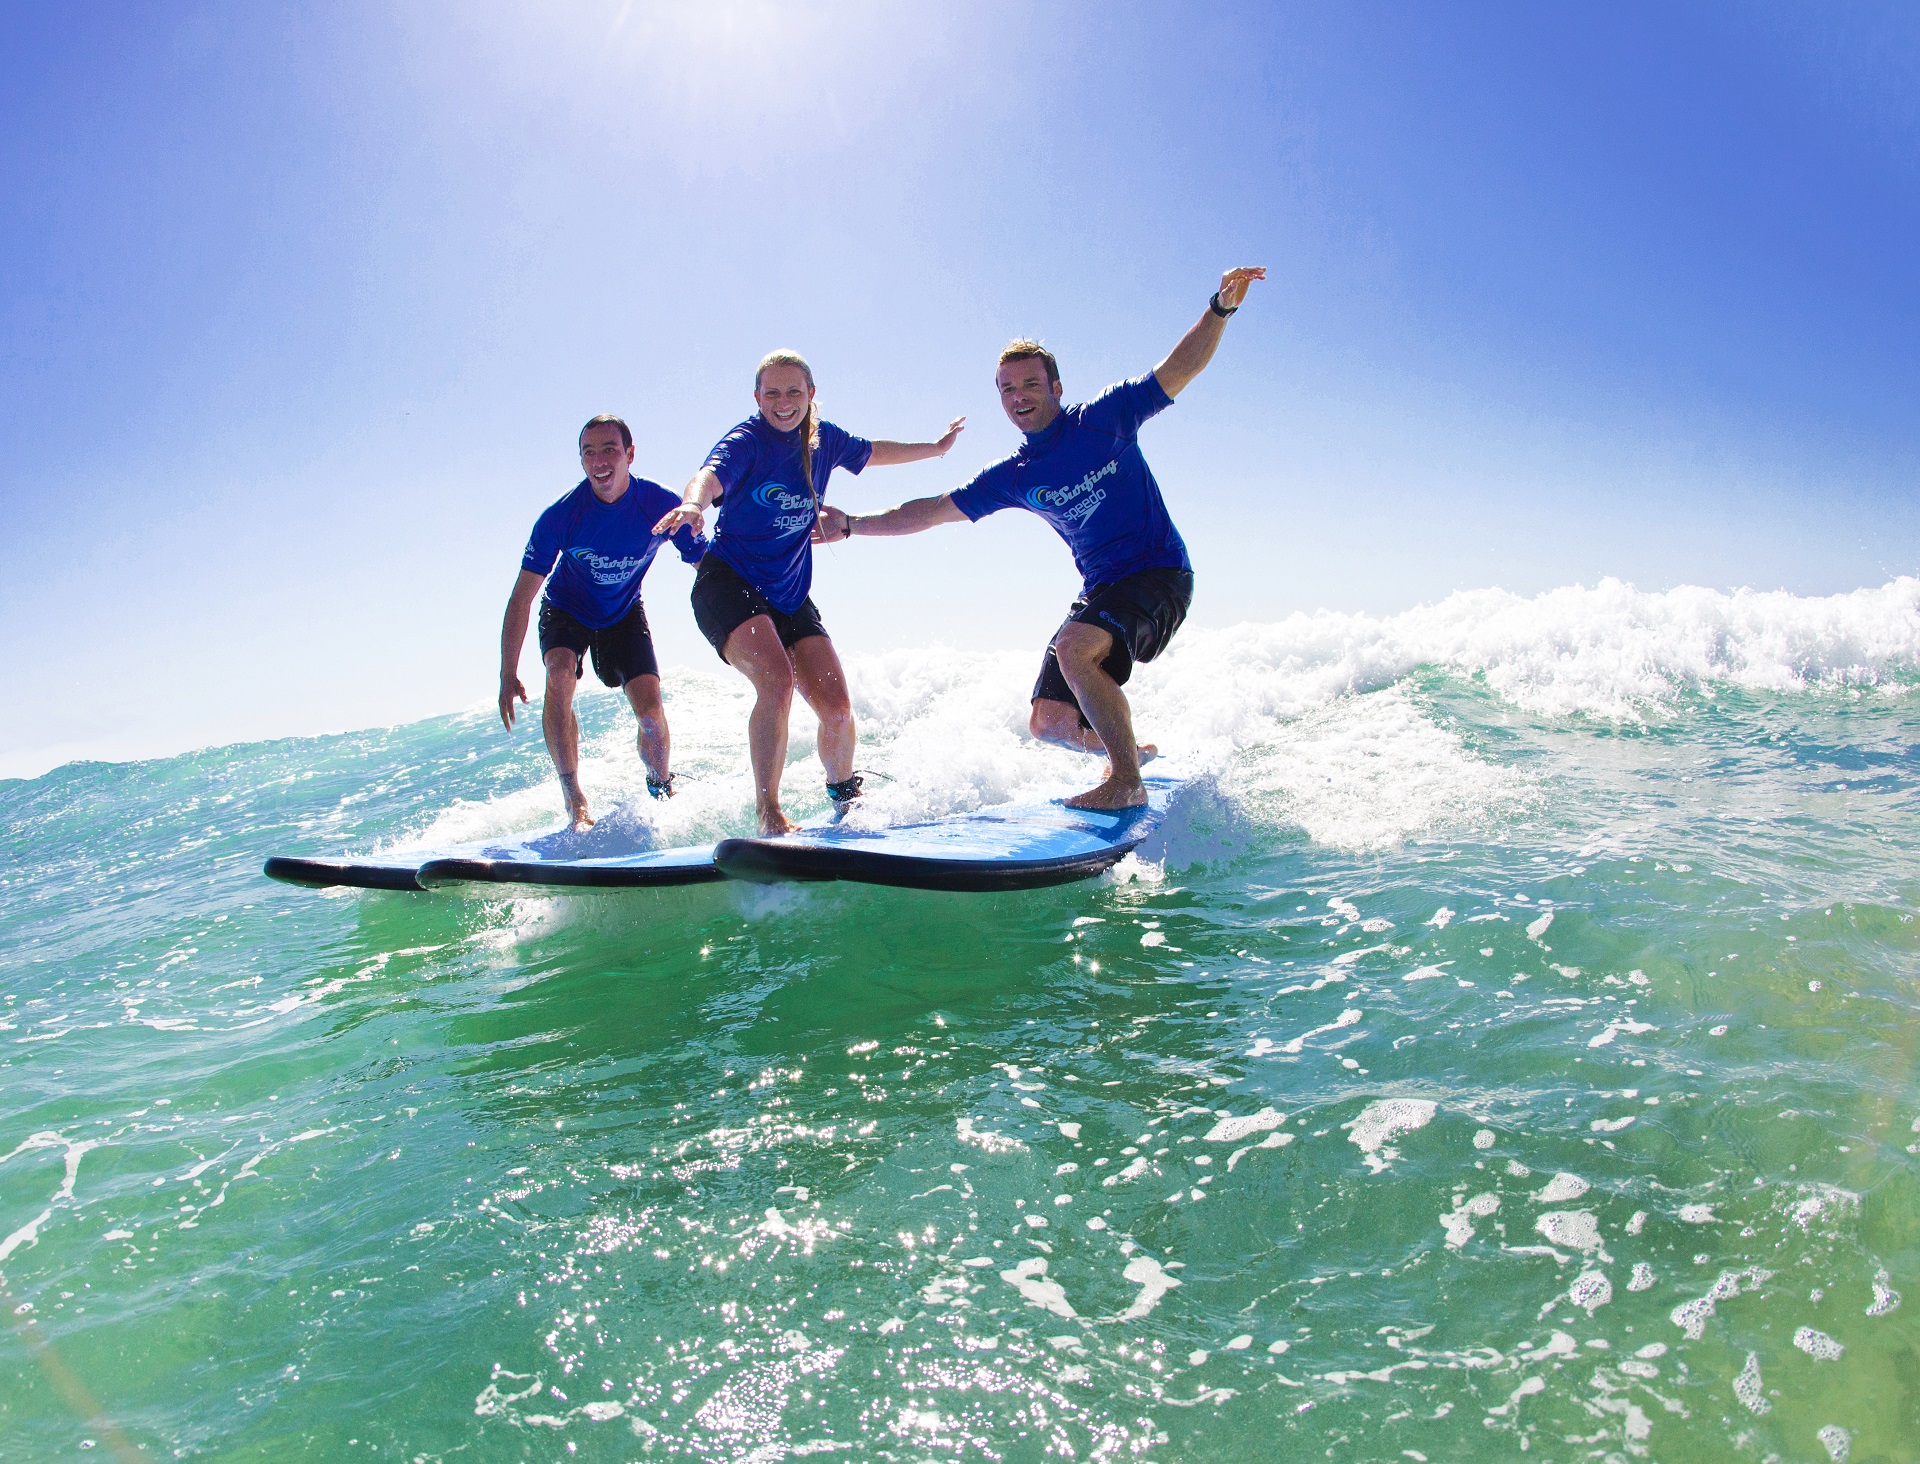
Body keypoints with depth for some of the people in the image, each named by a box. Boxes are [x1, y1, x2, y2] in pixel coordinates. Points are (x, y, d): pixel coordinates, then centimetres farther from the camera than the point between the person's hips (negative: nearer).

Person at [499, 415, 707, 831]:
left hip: (624, 613, 1)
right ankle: (574, 800, -24)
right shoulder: (559, 517, -27)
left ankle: (662, 790, 18)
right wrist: (508, 675, -24)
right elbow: (522, 597, -22)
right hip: (566, 609, -1)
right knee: (560, 676, -31)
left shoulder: (663, 507, -26)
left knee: (651, 714, -13)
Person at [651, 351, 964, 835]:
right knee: (777, 682, -30)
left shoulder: (823, 438, 6)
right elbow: (709, 476, -33)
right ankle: (767, 813, -20)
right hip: (728, 582, -5)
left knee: (836, 706, -6)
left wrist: (935, 447, 37)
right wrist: (693, 503, -56)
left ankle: (846, 799, 22)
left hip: (789, 595, 5)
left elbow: (873, 453, 27)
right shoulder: (746, 440, -11)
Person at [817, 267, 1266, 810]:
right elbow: (932, 510, 8)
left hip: (1159, 573, -6)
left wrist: (1219, 309, -23)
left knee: (1074, 647, -33)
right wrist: (852, 524, 2)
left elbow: (1179, 368, -7)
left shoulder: (1104, 418, -4)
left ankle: (1127, 782, -19)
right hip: (1100, 589, 6)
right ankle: (1129, 751, 32)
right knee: (1049, 722, 3)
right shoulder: (1013, 477, 6)